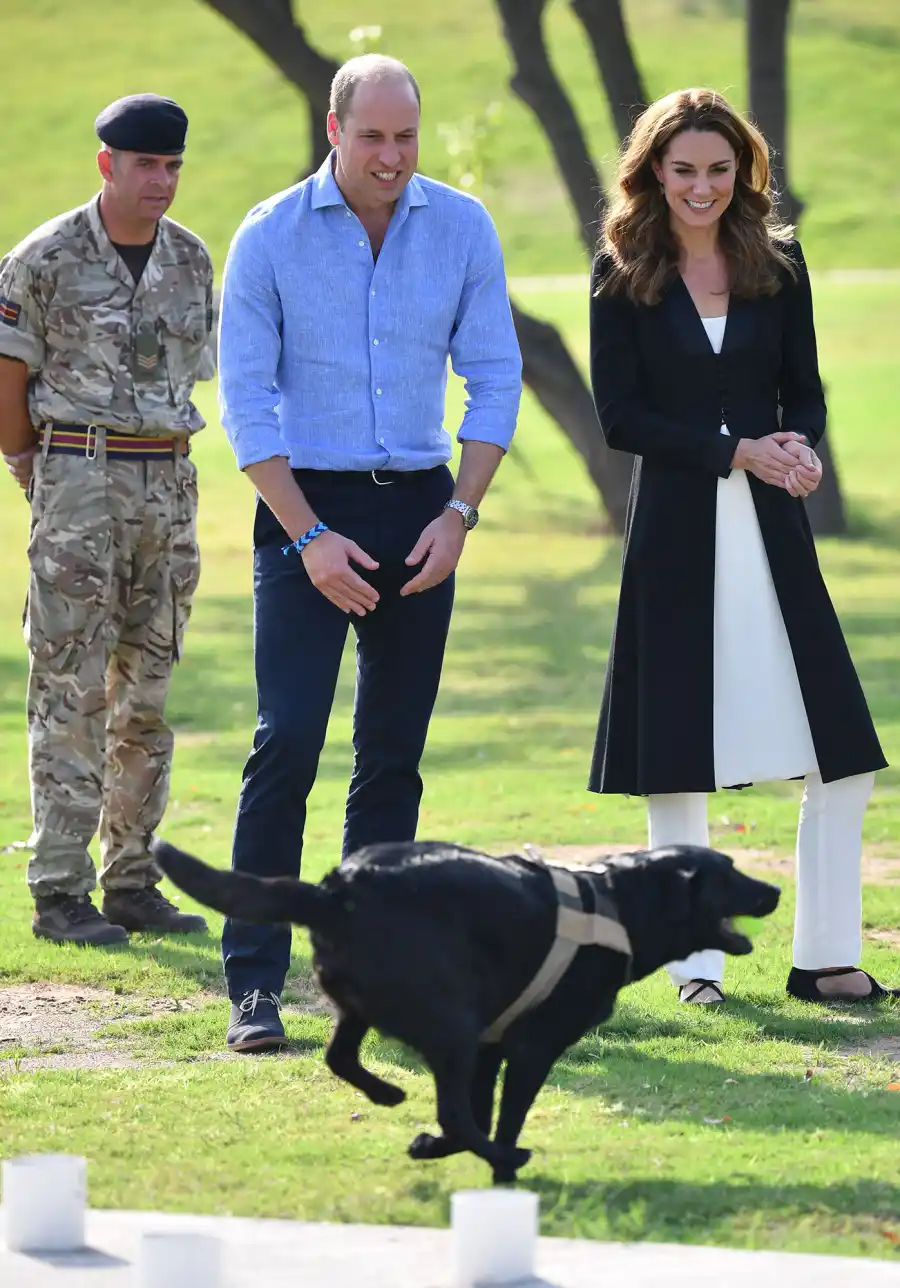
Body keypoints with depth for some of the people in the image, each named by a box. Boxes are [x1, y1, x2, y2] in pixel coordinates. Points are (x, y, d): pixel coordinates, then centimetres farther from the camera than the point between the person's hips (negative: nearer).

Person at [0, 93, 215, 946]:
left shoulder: (191, 260, 8)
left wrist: (159, 465, 12)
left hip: (169, 482, 5)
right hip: (78, 483, -5)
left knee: (146, 692, 8)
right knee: (72, 692, -7)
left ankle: (132, 883, 13)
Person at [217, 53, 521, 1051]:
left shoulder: (462, 228, 1)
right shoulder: (270, 237, -6)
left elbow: (495, 378, 6)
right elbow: (246, 401, -5)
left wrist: (459, 514, -6)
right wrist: (310, 538, -13)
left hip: (419, 509, 3)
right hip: (306, 506, -3)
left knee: (393, 752, 6)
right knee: (287, 740, -11)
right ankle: (254, 982, -10)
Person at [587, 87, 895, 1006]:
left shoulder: (777, 264, 7)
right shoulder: (623, 275, -1)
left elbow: (804, 394, 10)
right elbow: (621, 416, -4)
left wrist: (800, 452, -13)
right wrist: (736, 451, -15)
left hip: (771, 526, 2)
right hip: (677, 533, -2)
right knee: (677, 756, 3)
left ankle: (824, 957, 7)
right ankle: (695, 959, 13)